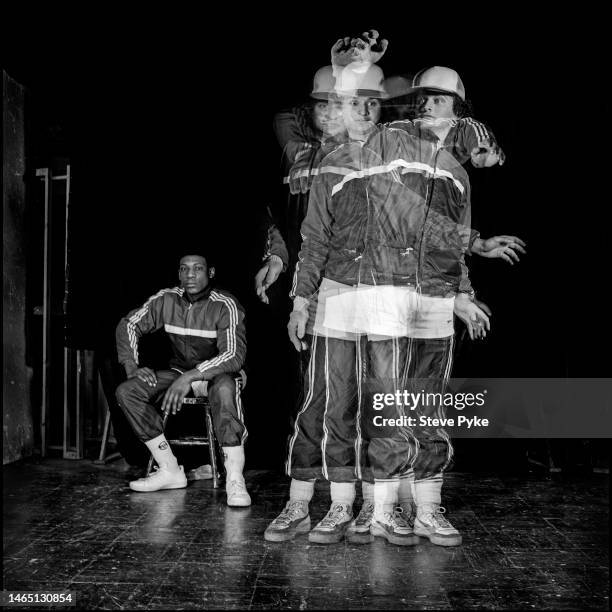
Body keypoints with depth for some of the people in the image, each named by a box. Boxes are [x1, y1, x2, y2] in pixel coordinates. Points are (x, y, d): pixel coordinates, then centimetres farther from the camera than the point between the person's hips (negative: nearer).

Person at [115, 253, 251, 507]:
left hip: (217, 374, -5)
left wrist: (191, 376, -37)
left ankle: (235, 480, -37)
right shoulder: (167, 299, -4)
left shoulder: (225, 306, -18)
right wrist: (131, 366, -11)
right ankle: (170, 470, -10)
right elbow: (129, 324, 4)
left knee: (224, 389, -41)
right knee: (126, 391, -16)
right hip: (179, 371, 5)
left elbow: (234, 356, -27)